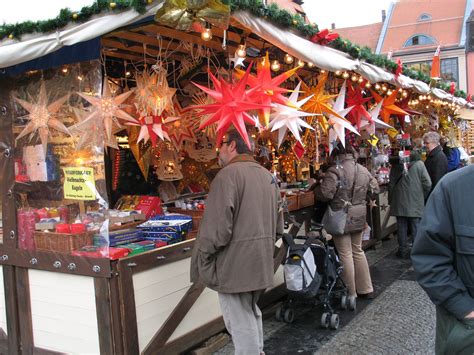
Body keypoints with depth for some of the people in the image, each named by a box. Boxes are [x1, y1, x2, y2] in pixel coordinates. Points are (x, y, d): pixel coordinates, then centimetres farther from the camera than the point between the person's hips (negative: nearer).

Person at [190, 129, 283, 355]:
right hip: (260, 260, 9)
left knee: (240, 321, 1)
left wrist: (201, 259, -10)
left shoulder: (229, 174, -15)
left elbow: (216, 227, -21)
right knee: (251, 312, 24)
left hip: (235, 263, -9)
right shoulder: (268, 176, 12)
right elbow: (278, 224, 16)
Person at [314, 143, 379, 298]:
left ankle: (351, 294, 11)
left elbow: (325, 194, -24)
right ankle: (366, 289, 27)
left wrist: (316, 188, -4)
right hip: (359, 216, 6)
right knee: (358, 251, 20)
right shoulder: (363, 169, 4)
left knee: (345, 254, 3)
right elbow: (375, 188, 12)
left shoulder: (335, 170, -17)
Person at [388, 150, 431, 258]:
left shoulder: (396, 165, -1)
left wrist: (391, 200, 13)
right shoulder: (419, 164, -7)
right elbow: (427, 184, -9)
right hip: (415, 202, -2)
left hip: (399, 203, 2)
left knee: (402, 227, 9)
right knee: (416, 227, 6)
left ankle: (403, 250, 15)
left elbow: (391, 184, 4)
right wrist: (422, 197, 7)